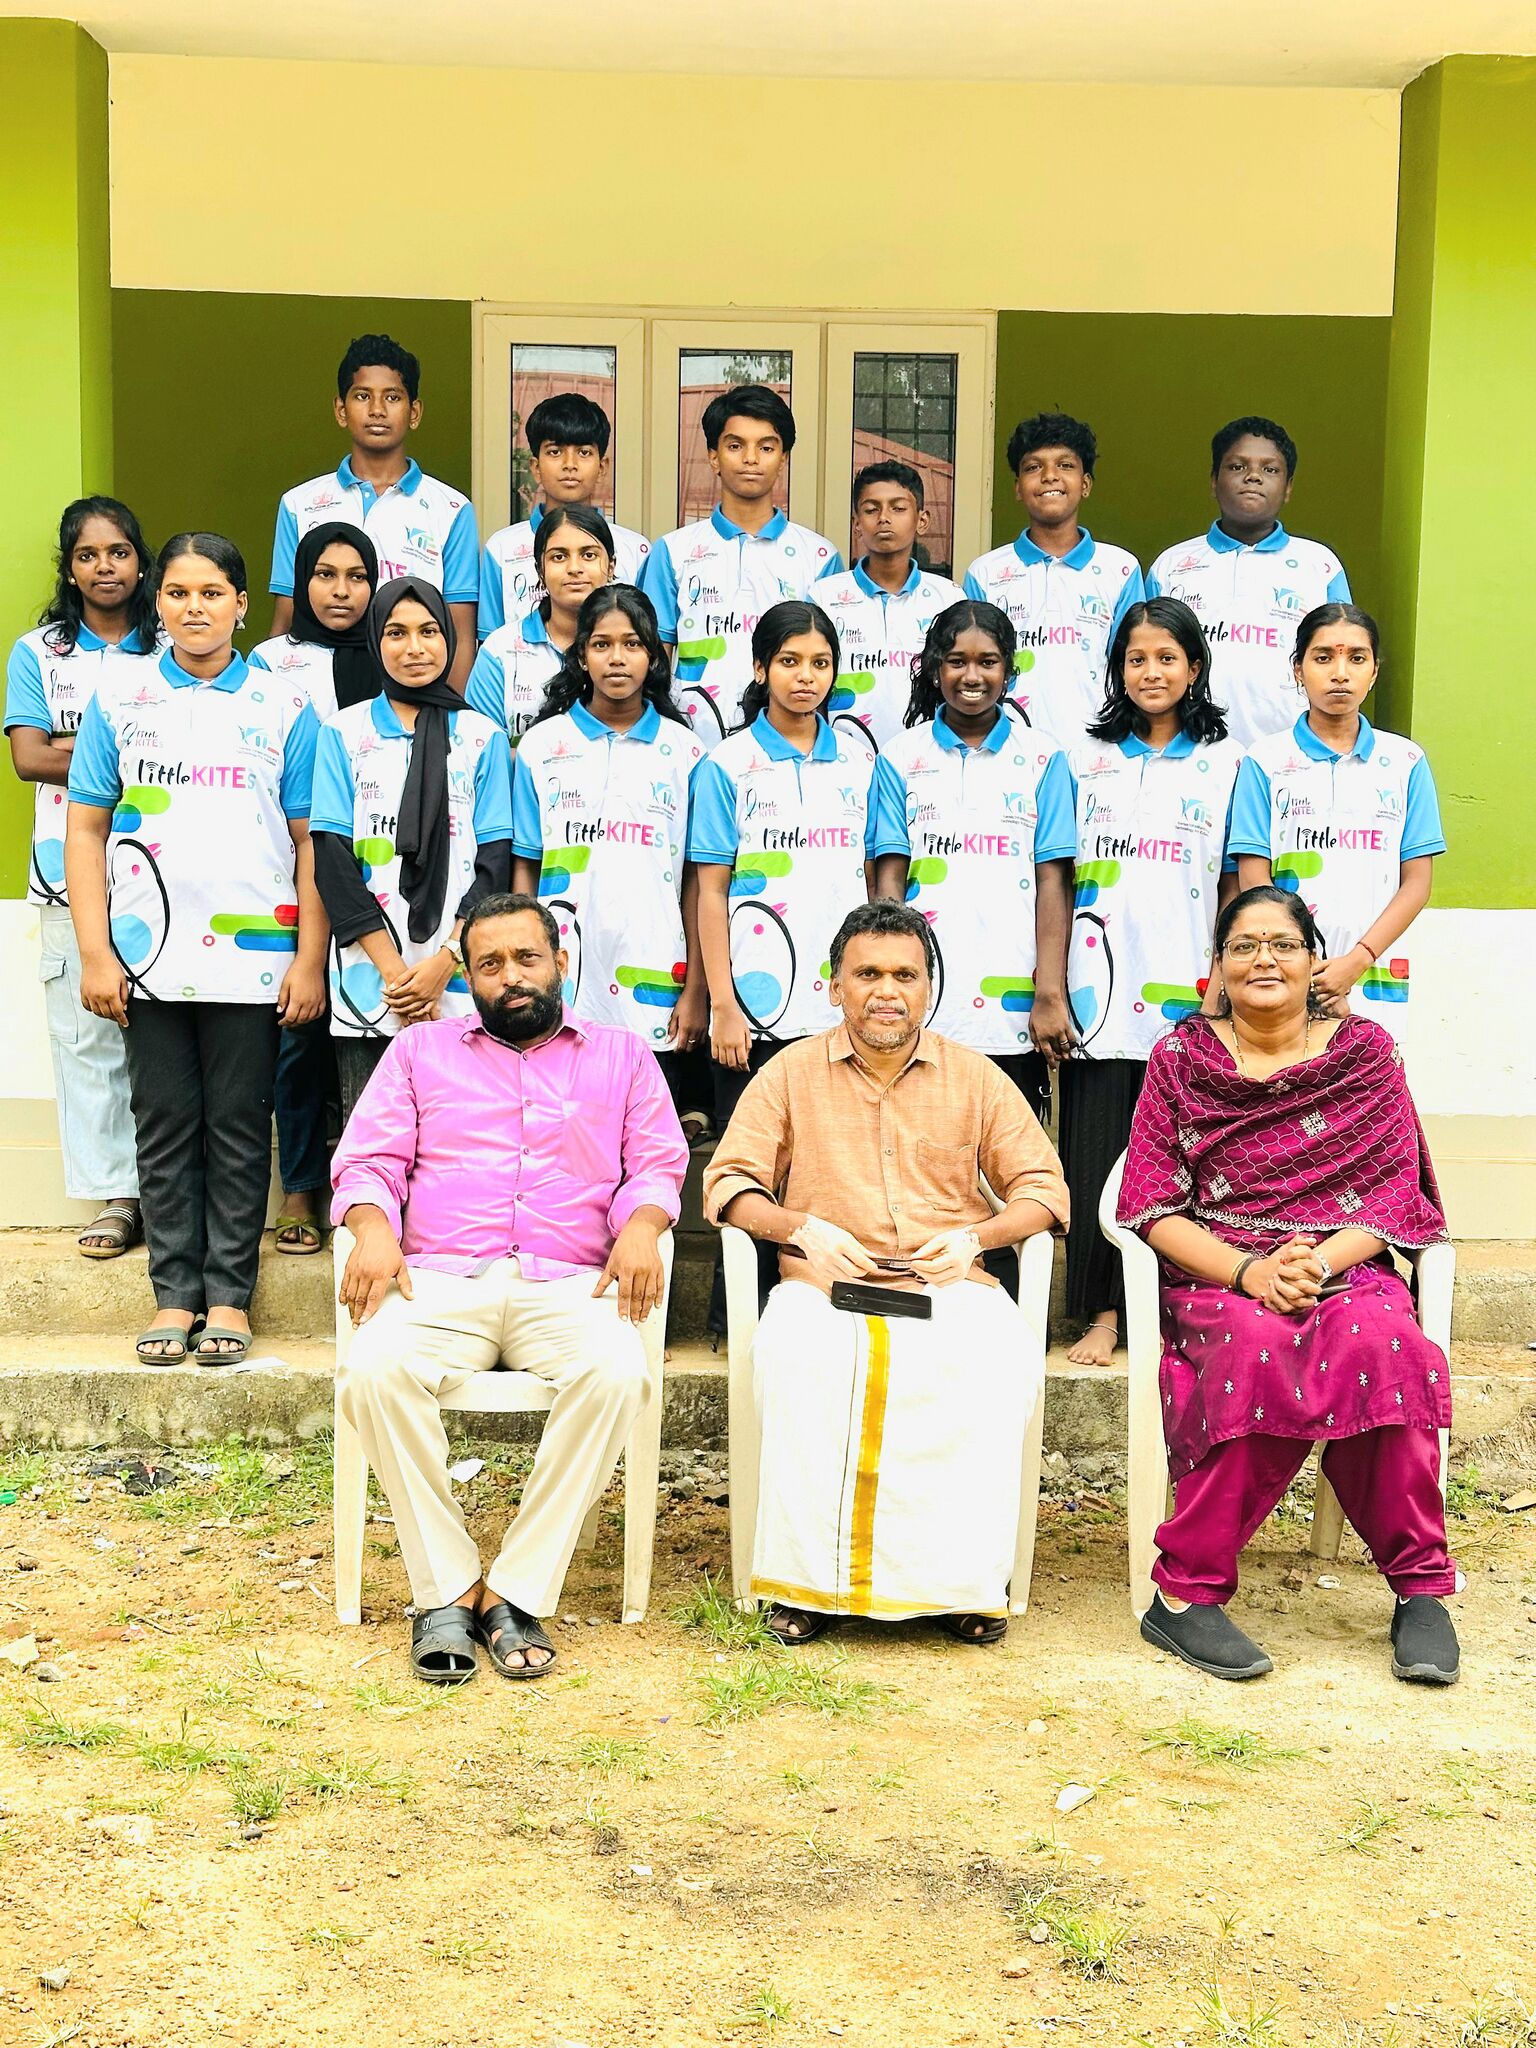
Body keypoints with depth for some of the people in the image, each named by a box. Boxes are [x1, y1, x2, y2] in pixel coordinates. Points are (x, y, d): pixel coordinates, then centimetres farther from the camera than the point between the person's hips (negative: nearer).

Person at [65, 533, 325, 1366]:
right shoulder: (119, 697, 7)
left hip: (252, 955, -1)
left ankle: (229, 1295, 13)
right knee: (165, 1128, 6)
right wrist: (95, 952, -2)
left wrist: (310, 960, -3)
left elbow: (310, 841, 3)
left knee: (238, 1129, 4)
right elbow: (86, 829, 6)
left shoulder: (284, 708, 5)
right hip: (149, 955, 1)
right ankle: (174, 1293, 15)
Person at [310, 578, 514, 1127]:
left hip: (462, 985, 0)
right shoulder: (343, 733, 8)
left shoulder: (482, 738, 10)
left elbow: (494, 863, 3)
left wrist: (443, 963, -10)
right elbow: (333, 861, 0)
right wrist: (393, 971, -9)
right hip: (367, 988, 0)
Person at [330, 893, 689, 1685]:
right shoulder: (420, 1049, 23)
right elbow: (368, 1158, 14)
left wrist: (641, 1227, -10)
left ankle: (516, 1591, -26)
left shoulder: (621, 1055, 22)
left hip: (568, 1284, 0)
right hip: (440, 1279, 1)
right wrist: (373, 1229, -9)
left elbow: (658, 1165, 13)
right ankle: (445, 1589, -22)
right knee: (373, 1369, -33)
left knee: (616, 1373, -35)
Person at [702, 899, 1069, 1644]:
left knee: (999, 1361, -34)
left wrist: (974, 1237, -8)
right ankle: (808, 1579, -24)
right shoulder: (791, 1073, 12)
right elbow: (728, 1183, 8)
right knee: (796, 1357, -36)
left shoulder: (975, 1077, 14)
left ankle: (964, 1579, -21)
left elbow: (1043, 1187, 12)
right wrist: (802, 1230, -11)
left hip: (952, 1289, 1)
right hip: (826, 1286, 0)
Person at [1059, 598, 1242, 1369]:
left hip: (1187, 995, -1)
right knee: (1097, 1151, 0)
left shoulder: (1225, 763, 7)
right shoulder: (1084, 760, 10)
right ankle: (1104, 1312, 9)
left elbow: (1237, 887, 6)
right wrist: (1050, 989, 3)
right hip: (1101, 995, 1)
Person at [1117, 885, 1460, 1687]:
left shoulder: (1365, 1052, 10)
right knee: (1260, 1348, -35)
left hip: (1346, 1273, 1)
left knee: (1378, 1341, -34)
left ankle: (1419, 1589, -20)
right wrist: (1249, 1270, -16)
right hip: (1215, 1281, -1)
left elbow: (1394, 1196, 4)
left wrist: (1319, 1263, -16)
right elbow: (1150, 1206, 1)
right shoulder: (1180, 1059, 8)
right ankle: (1186, 1593, -27)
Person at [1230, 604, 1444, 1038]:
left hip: (1377, 981, 1)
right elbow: (1253, 879, -2)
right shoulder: (1265, 761, 4)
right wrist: (1315, 984, -11)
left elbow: (1417, 881, 5)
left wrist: (1357, 961, -10)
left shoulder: (1406, 762, 9)